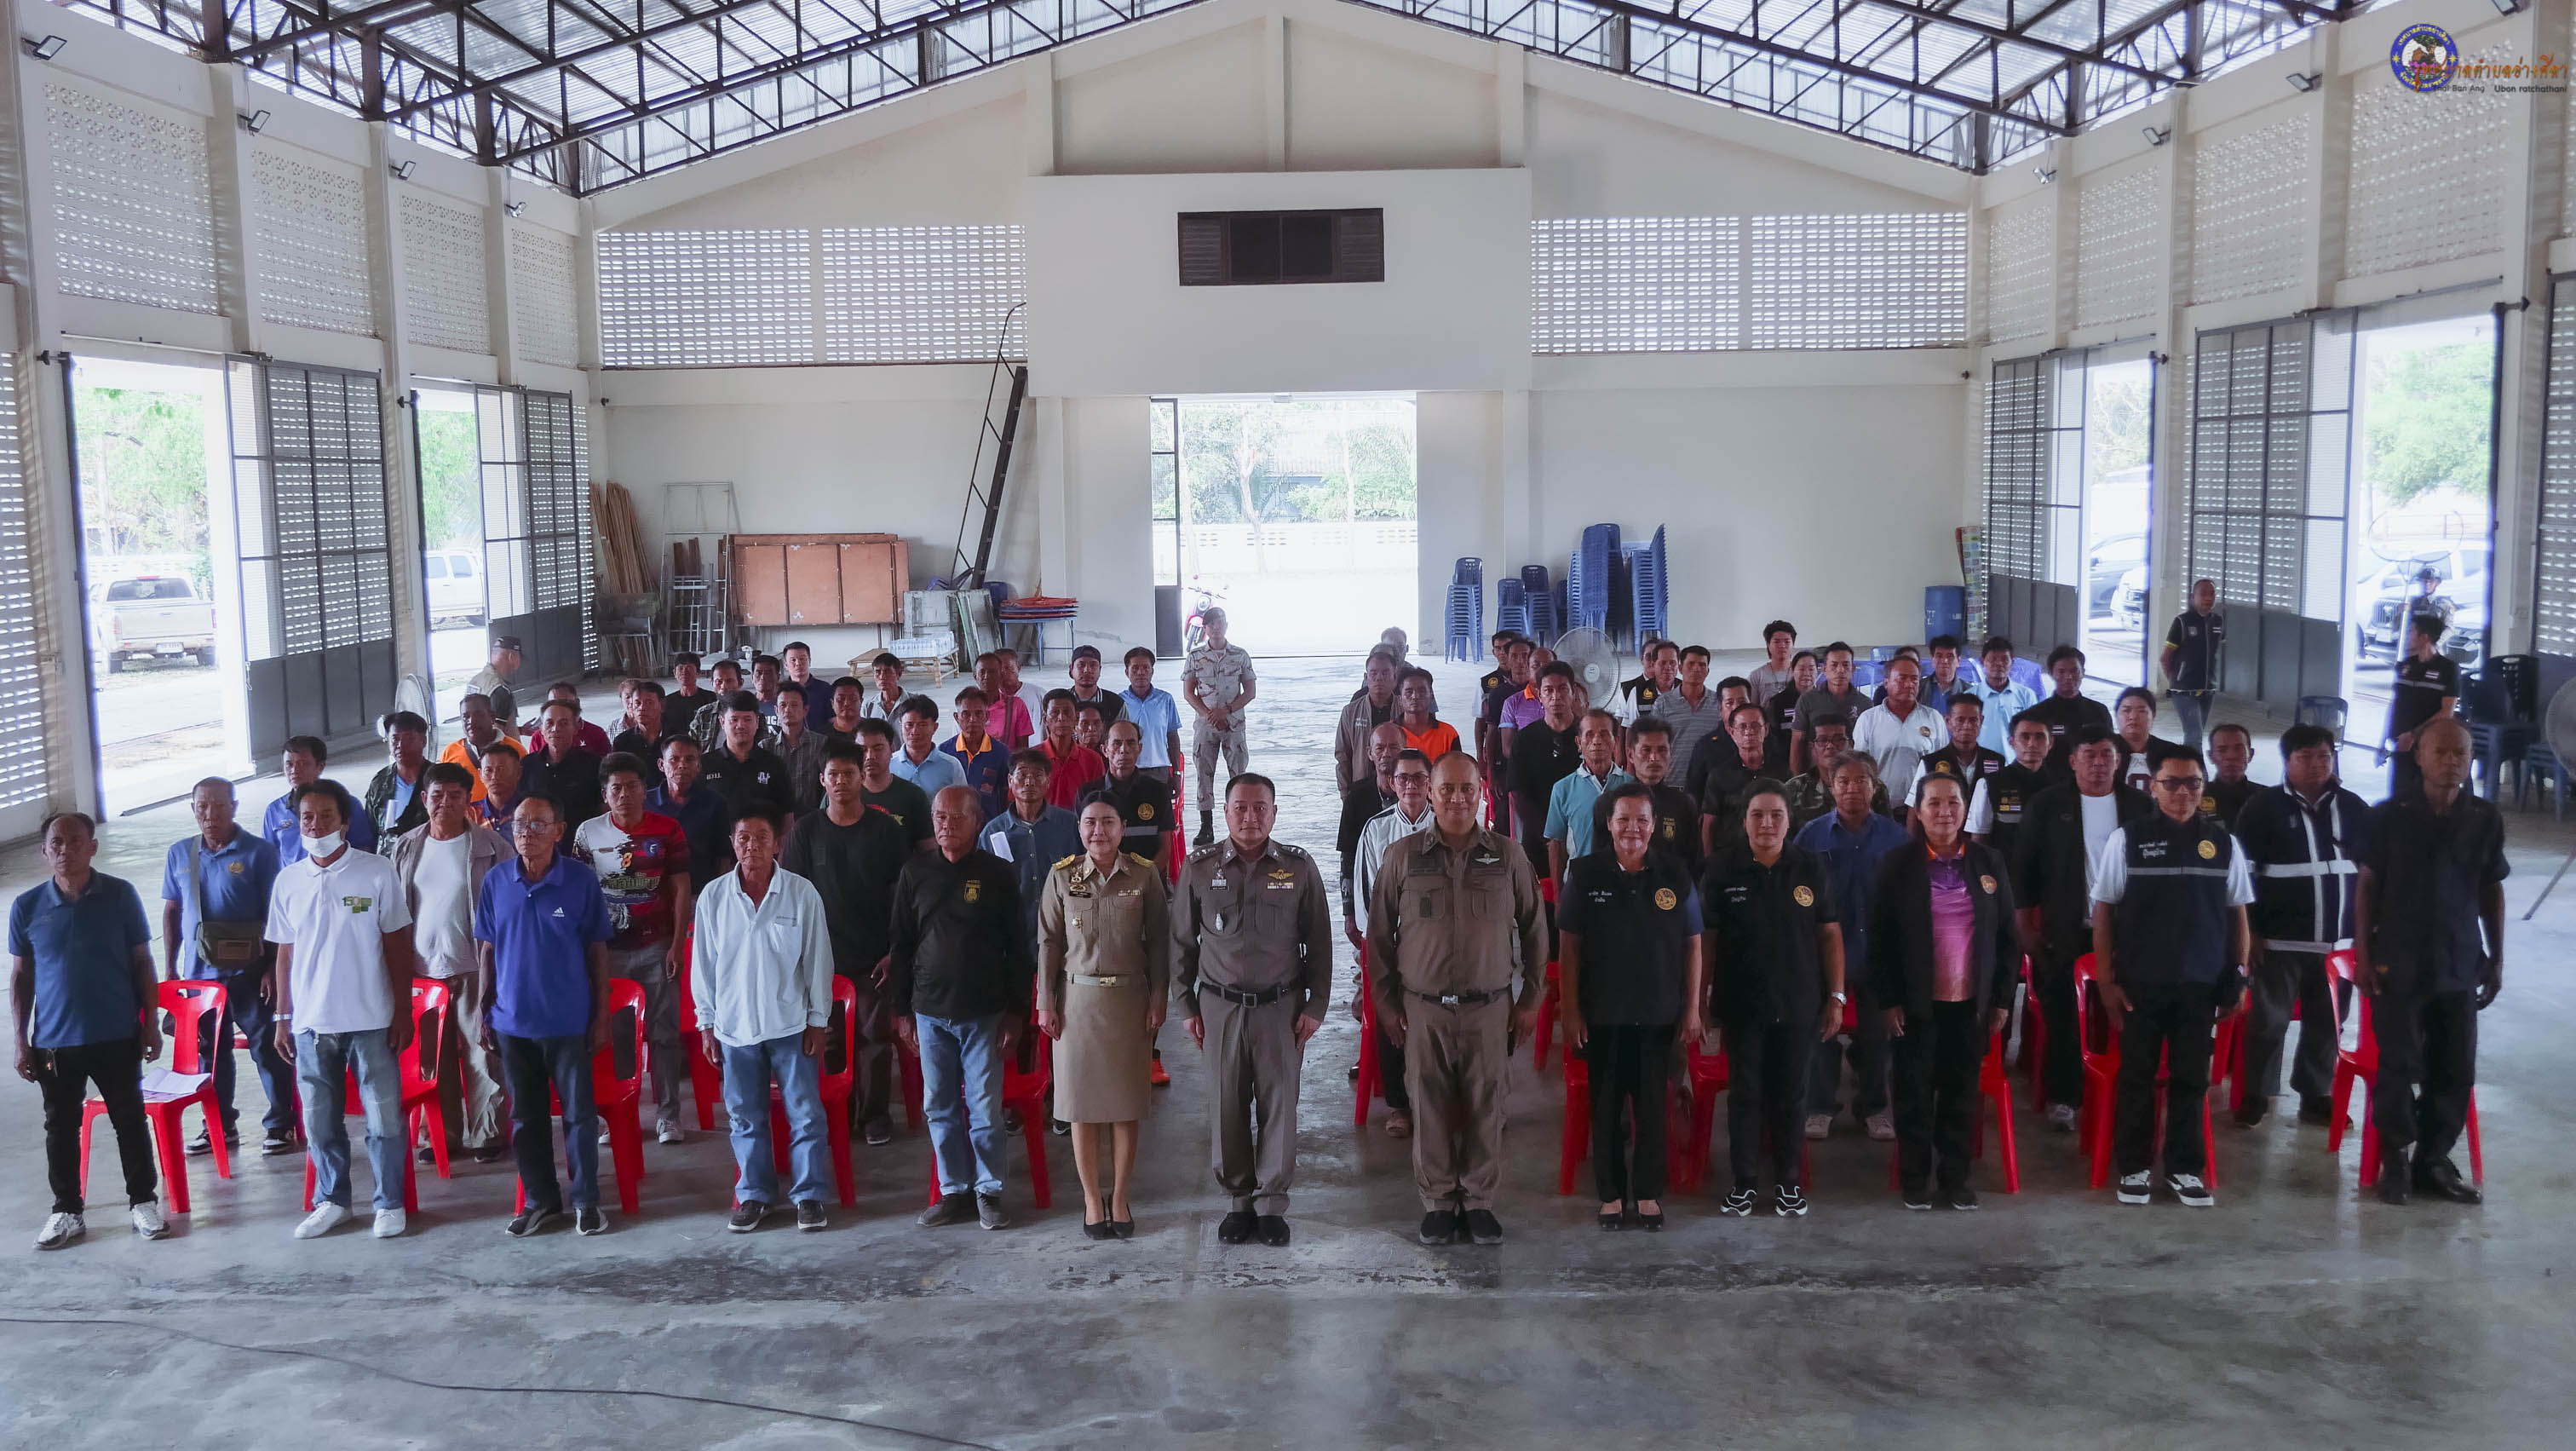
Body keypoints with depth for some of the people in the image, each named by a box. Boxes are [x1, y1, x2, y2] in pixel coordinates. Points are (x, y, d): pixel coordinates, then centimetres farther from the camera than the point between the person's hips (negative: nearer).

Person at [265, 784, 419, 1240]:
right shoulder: (288, 881, 5)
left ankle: (390, 1203, 14)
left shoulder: (377, 872, -4)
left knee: (384, 1116, 1)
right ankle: (331, 1201, 25)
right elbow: (285, 954, 11)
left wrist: (403, 1010, -4)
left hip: (370, 1020, -3)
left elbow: (397, 944, -1)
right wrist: (282, 1018, 9)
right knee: (319, 1121, 11)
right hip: (311, 1022, 3)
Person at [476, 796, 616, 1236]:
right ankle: (540, 1198, 26)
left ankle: (585, 1200, 17)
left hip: (568, 1021, -3)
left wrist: (601, 1015, -3)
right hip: (512, 1019, 3)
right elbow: (487, 950, 7)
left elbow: (597, 951, -2)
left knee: (579, 1113, 4)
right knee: (526, 1116, 12)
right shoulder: (496, 881, 0)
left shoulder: (581, 879, -7)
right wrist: (483, 1013, 5)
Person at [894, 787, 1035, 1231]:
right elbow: (901, 944, 10)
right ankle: (954, 1191, 18)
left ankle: (988, 1193, 11)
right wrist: (902, 1010, 6)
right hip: (930, 1012, 3)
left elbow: (1019, 948, 1)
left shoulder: (998, 874, -1)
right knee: (940, 1109, 7)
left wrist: (1015, 1012, -3)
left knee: (985, 1110, -1)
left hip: (983, 1014, -2)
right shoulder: (916, 872, 6)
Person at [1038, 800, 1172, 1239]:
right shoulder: (1062, 876, 0)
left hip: (1130, 999, 0)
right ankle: (1092, 1200, 16)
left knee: (1126, 1103, 5)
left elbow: (1158, 939, 2)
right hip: (1078, 999, 0)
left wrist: (1158, 996, -2)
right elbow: (1049, 941, 3)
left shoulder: (1144, 874, -1)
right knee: (1082, 1102, 4)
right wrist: (1046, 1002, 0)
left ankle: (1119, 1198, 19)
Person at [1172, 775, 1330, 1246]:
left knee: (1279, 1105, 4)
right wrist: (1185, 1005, 5)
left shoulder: (1299, 867, 0)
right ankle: (1237, 1199, 20)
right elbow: (1181, 941, 7)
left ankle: (1272, 1202, 17)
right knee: (1226, 1107, 6)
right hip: (1220, 1007, 0)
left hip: (1281, 1007, 0)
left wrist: (1315, 1006, 1)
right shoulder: (1200, 868, 1)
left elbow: (1319, 942, 4)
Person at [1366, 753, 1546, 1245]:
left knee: (1485, 1108, 6)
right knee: (1430, 1109, 5)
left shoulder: (1507, 855, 1)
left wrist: (1530, 998, 8)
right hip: (1424, 1009, 0)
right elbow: (1379, 934, 6)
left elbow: (1535, 929, 9)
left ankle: (1479, 1201, 21)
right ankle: (1438, 1201, 20)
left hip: (1490, 1008, 0)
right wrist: (1386, 1004, 5)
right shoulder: (1402, 855, -1)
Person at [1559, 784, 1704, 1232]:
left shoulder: (1675, 875, 1)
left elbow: (1692, 944, 5)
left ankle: (1648, 1195, 18)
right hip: (1602, 1014, 0)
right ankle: (1611, 1195, 17)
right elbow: (1568, 946, 1)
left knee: (1652, 1106, 6)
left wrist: (1692, 1008, 1)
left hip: (1658, 1014, 0)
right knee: (1605, 1106, 6)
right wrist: (1571, 1011, -3)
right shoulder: (1585, 874, -1)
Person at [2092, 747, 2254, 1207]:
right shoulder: (2127, 838, -3)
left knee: (2192, 1079, 8)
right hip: (2139, 983, -2)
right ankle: (2133, 1166, 19)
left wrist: (2237, 979, 6)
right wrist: (2106, 980, -3)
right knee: (2136, 1076, 7)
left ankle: (2185, 1167, 21)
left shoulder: (2223, 844, 3)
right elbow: (2103, 910, 0)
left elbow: (2236, 914, 10)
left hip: (2200, 983, 2)